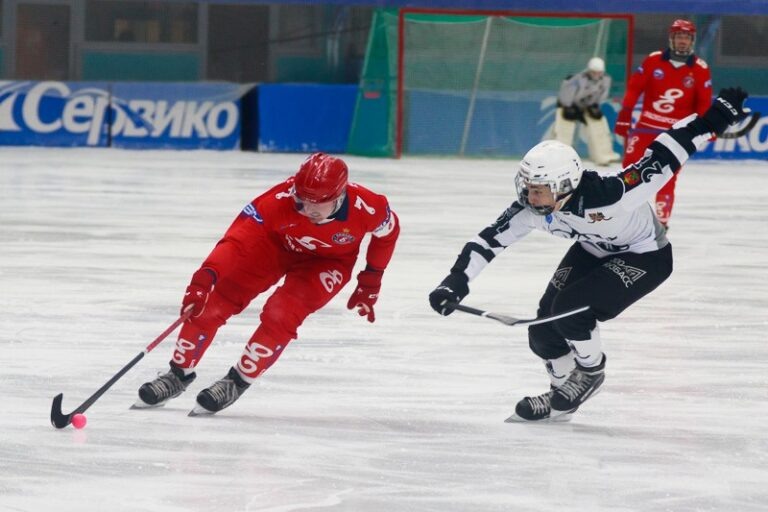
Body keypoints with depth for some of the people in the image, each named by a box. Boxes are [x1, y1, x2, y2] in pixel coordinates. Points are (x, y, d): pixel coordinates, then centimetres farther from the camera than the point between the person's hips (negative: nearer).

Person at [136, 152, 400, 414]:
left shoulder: (366, 208, -34)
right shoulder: (281, 199, -38)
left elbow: (389, 231, -10)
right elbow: (238, 238, -41)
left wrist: (371, 280, -3)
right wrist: (206, 276, -54)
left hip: (329, 261, -1)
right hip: (277, 244, 1)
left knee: (281, 314, -25)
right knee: (213, 302, -8)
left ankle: (237, 383, -5)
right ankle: (179, 374, 12)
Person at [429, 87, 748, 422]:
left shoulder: (606, 195, -41)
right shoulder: (532, 208, -23)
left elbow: (663, 159, -40)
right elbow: (490, 240, -14)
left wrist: (714, 118, -45)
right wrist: (457, 281, -22)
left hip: (646, 257, -7)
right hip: (593, 252, 7)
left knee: (570, 310, -23)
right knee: (544, 331, -1)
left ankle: (590, 372, 7)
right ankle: (563, 394, 27)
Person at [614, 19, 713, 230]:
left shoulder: (700, 70, -2)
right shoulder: (653, 61, -3)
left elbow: (704, 102, 3)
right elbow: (634, 88, 0)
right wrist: (624, 117, -3)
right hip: (646, 126, 1)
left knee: (667, 179, -4)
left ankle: (661, 222, 4)